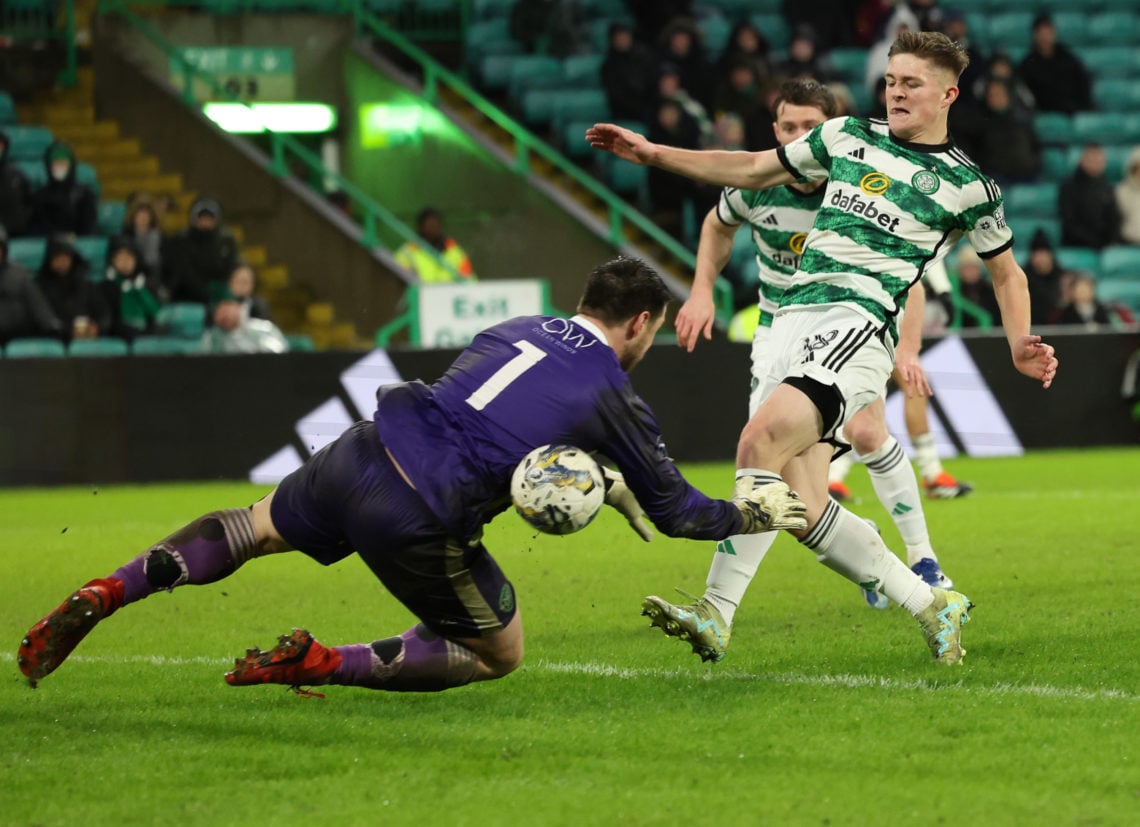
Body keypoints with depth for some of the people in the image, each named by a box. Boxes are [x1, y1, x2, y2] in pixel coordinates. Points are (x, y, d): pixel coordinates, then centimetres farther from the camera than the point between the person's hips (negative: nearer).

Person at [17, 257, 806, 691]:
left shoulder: (521, 327, 19)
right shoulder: (615, 399, 2)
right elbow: (676, 509, 12)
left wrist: (597, 481, 32)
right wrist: (755, 513, 30)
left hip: (360, 454, 6)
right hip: (421, 522, -6)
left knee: (252, 529, 31)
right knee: (501, 653, 16)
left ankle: (107, 592, 9)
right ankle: (323, 664, 0)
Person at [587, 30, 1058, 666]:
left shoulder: (968, 185, 6)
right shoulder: (848, 138, 18)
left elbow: (1007, 271, 19)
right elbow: (754, 170, 26)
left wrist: (1020, 346, 2)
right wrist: (654, 154, 22)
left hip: (859, 325, -6)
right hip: (794, 321, 6)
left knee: (760, 440, -29)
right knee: (801, 508, -5)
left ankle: (718, 619, -29)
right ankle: (932, 605, 11)